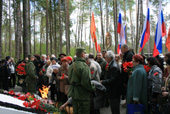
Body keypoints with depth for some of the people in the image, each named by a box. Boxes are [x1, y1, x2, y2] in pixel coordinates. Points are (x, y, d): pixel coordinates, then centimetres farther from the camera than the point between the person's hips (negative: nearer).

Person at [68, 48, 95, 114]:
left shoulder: (71, 66, 7)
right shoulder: (84, 66, -19)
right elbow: (86, 82, -23)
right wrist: (92, 88, -8)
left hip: (74, 93, 8)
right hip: (82, 95, -8)